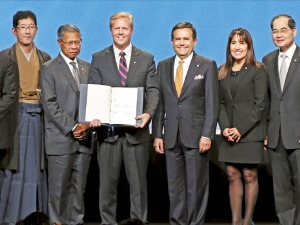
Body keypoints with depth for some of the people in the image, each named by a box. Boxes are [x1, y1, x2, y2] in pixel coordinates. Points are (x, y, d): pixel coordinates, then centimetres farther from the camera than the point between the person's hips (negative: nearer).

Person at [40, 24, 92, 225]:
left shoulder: (87, 68, 14)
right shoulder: (49, 69, 0)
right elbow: (50, 104, -7)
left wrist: (87, 124, -5)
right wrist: (72, 127, -13)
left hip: (83, 138, 4)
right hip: (61, 138, -4)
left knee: (79, 187, 7)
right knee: (59, 188, -1)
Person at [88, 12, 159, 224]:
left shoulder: (147, 59, 7)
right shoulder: (98, 59, 6)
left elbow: (153, 91, 0)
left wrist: (149, 113, -20)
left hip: (136, 129, 0)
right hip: (108, 129, 0)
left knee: (138, 181, 7)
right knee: (108, 182, 8)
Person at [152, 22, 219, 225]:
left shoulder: (207, 66, 1)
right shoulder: (163, 66, 11)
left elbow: (212, 103, -4)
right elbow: (160, 103, 11)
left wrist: (207, 135, -12)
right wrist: (157, 134, 5)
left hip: (196, 135, -3)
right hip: (171, 137, 3)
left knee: (196, 185, 1)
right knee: (175, 185, 7)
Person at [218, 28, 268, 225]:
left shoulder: (258, 71, -3)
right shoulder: (223, 72, 11)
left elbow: (260, 104, -9)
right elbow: (221, 103, 9)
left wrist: (241, 129, -13)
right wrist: (225, 127, -6)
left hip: (250, 133, -4)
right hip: (229, 134, 4)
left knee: (249, 176, 0)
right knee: (233, 176, 4)